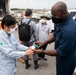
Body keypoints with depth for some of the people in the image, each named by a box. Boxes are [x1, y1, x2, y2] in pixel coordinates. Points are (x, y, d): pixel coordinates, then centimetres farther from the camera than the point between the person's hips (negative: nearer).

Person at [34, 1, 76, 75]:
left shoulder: (69, 30, -36)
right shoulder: (61, 21, -6)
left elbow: (61, 52, -29)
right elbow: (55, 35, 9)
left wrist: (42, 51, -20)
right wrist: (43, 43, -4)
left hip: (66, 61, -8)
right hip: (62, 58, 8)